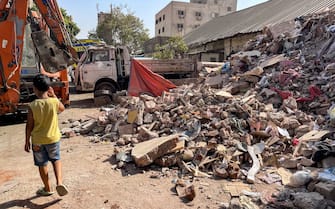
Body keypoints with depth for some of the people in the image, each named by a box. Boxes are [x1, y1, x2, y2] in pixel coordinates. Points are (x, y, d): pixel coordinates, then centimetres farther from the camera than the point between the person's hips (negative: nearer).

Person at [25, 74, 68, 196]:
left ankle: (47, 189, 29)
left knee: (42, 164, 16)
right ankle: (59, 182, 5)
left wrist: (27, 141, 3)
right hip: (53, 138, 1)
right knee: (56, 159, 22)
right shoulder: (54, 102, -14)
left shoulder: (33, 106, -16)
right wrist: (54, 95, 9)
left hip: (38, 141, -1)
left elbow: (29, 126, -9)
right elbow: (62, 109, 10)